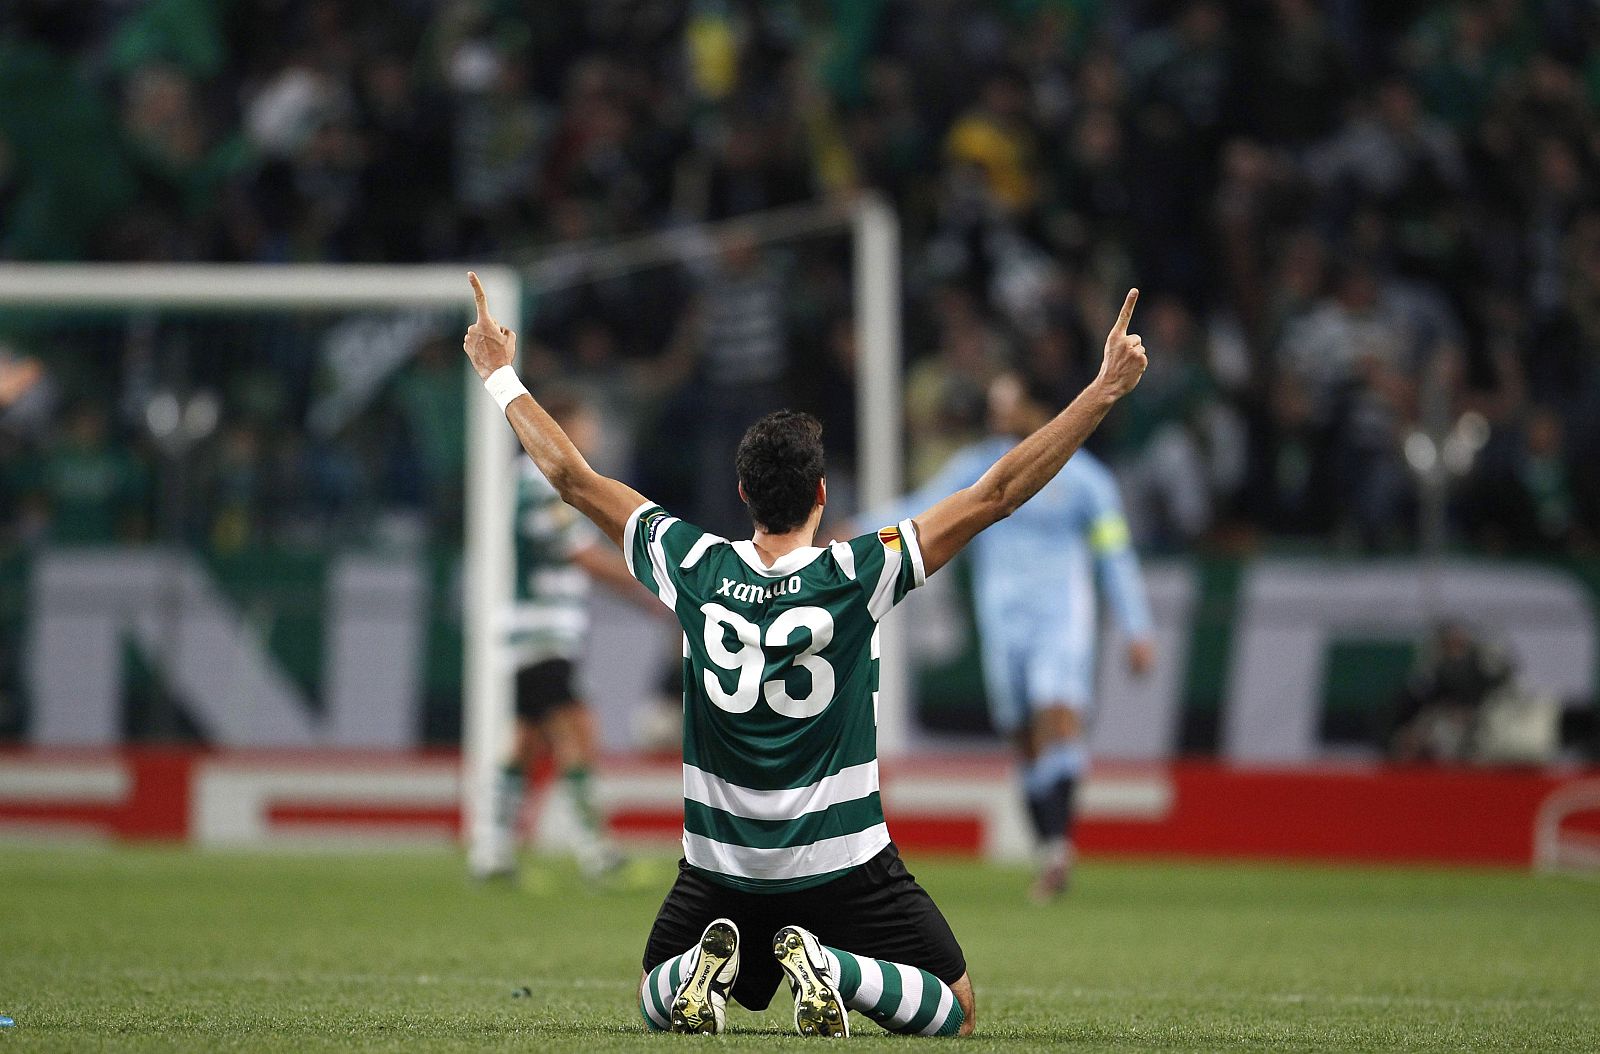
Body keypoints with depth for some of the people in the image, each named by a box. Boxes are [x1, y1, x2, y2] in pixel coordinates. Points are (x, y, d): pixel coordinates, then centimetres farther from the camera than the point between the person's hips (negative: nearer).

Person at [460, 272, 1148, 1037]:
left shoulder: (694, 570, -7)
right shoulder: (854, 576, -14)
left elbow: (571, 477, 4)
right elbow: (996, 494, -13)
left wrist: (503, 378, 17)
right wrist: (1104, 393, -10)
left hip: (718, 868, 3)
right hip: (843, 863, -3)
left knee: (656, 1000, 25)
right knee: (952, 1010, 10)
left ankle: (708, 967, -10)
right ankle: (831, 968, -18)